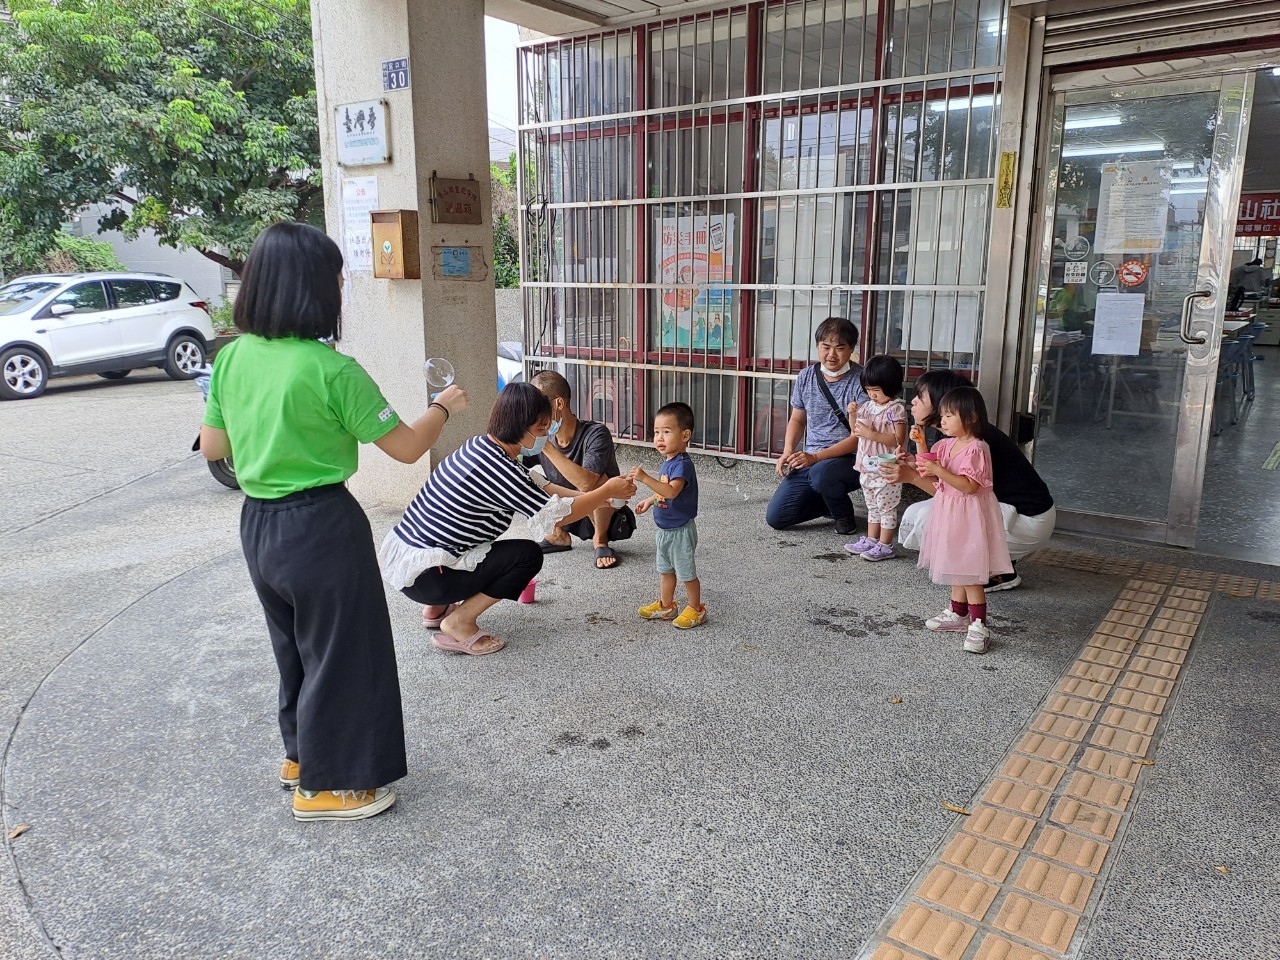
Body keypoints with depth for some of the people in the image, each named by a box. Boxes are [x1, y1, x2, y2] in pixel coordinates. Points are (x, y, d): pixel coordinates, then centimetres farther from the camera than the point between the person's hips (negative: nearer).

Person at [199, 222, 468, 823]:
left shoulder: (232, 358, 0)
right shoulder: (332, 370, -21)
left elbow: (211, 446, 9)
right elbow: (406, 447, -14)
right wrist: (444, 406, 4)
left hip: (257, 524, 8)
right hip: (320, 526, -7)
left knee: (296, 643, 25)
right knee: (340, 651, 9)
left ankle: (300, 752, 41)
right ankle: (325, 786, 22)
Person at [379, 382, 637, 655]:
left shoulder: (482, 446, 5)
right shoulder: (498, 469, -23)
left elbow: (536, 486, 15)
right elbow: (557, 514, -18)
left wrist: (595, 496, 11)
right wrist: (607, 491, -5)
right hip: (421, 576, -10)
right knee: (528, 554, -9)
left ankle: (437, 607, 24)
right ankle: (458, 623, -3)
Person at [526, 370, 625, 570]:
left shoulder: (595, 434, -29)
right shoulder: (543, 437, -12)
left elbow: (586, 483, -42)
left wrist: (546, 447, -40)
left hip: (606, 517, -5)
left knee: (596, 483, -36)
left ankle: (600, 539, -7)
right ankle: (559, 536, 9)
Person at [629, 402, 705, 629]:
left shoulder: (682, 464, -24)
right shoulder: (668, 462, 6)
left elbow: (672, 491, -39)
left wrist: (645, 478, -44)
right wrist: (651, 500, 16)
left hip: (681, 530, -9)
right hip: (665, 529, 10)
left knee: (686, 572, 3)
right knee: (665, 569, 20)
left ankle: (696, 609, 18)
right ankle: (665, 605, 33)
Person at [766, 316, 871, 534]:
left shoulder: (861, 380, -12)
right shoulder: (806, 377, 5)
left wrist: (815, 457, -25)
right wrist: (788, 451, -3)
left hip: (849, 460, -5)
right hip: (810, 460, 5)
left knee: (821, 473, -40)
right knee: (775, 518, -6)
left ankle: (843, 512, -4)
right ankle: (830, 502, 20)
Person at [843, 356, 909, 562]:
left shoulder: (896, 409, -15)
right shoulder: (868, 406, 8)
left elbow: (898, 439, -21)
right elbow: (856, 432, 16)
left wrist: (872, 434, -27)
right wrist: (852, 415, -2)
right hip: (867, 467, 8)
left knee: (886, 508, 2)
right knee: (872, 507, 19)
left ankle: (885, 546, 9)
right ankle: (871, 540, 29)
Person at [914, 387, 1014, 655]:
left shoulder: (976, 449, -18)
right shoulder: (946, 445, 8)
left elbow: (969, 486, -25)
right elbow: (929, 468, 11)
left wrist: (939, 470, -28)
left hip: (969, 515, -9)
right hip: (949, 512, 9)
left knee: (970, 572, -7)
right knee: (956, 566, 18)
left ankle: (978, 626, -2)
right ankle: (958, 614, 30)